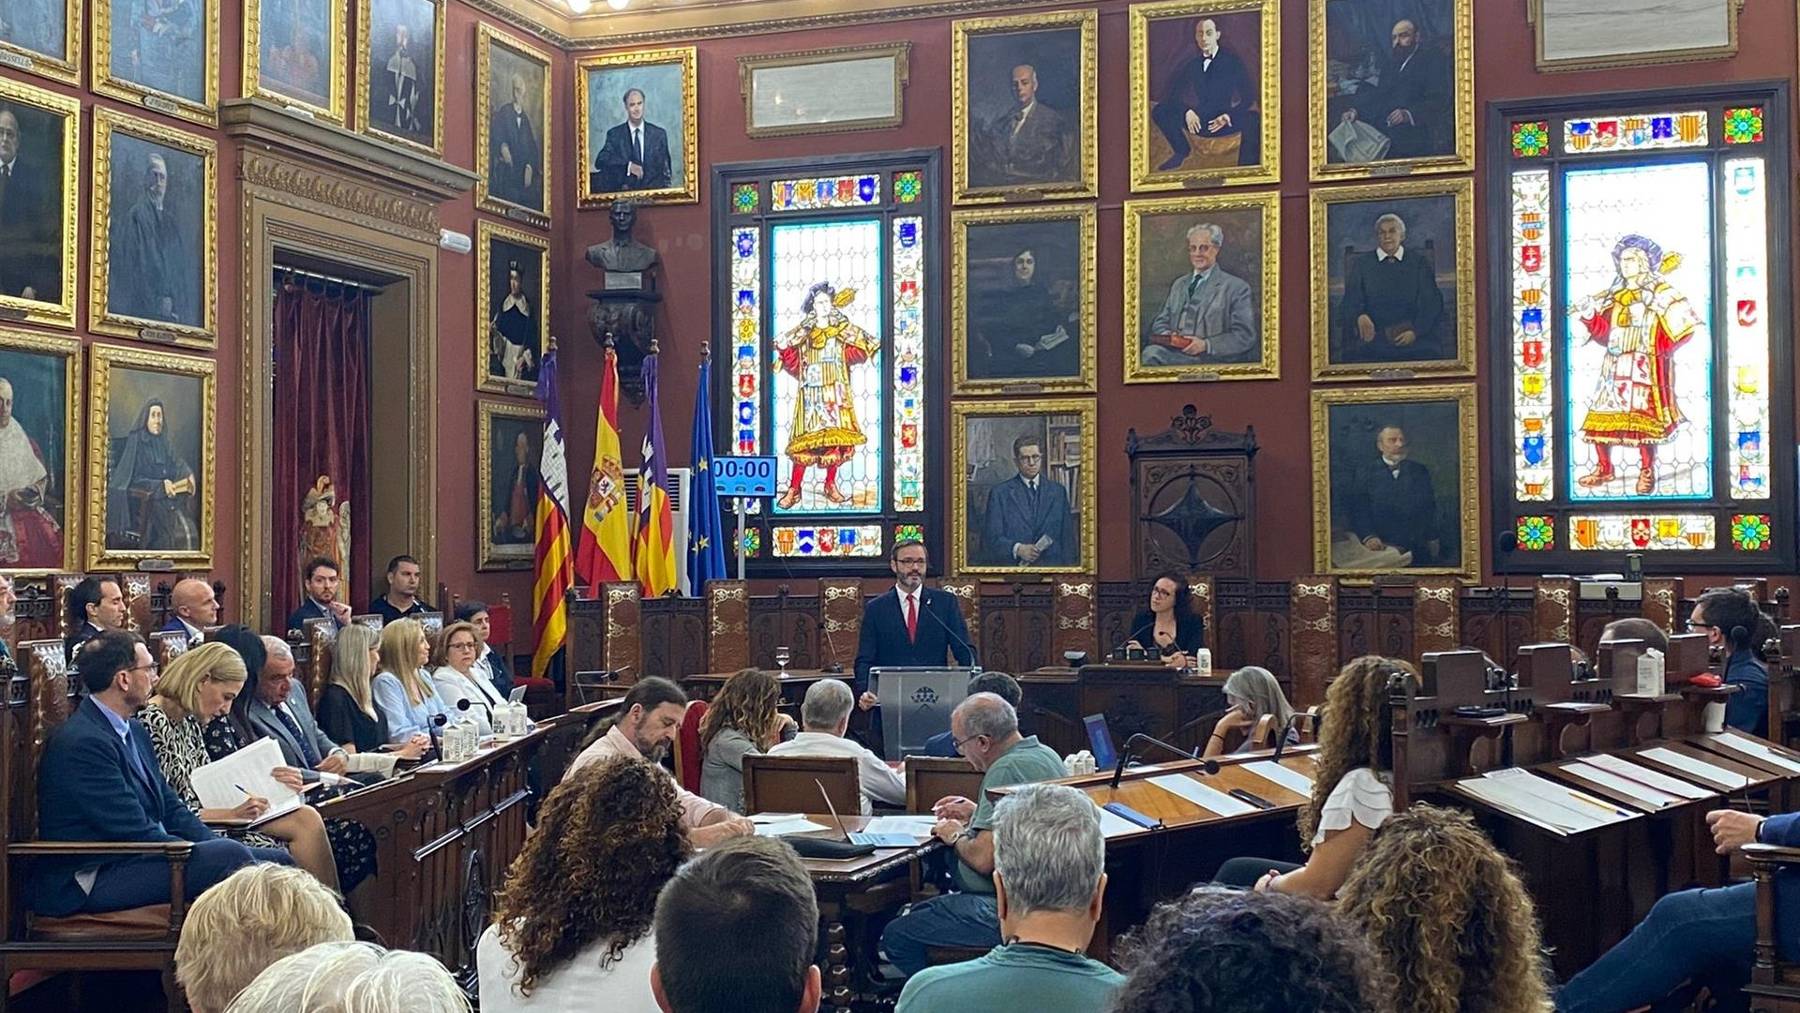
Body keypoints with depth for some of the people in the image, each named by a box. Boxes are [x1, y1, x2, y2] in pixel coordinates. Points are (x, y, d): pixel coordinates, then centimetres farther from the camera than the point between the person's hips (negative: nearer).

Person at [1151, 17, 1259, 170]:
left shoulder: (1232, 60, -2)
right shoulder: (1192, 63, 7)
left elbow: (1248, 97, -6)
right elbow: (1170, 93, 4)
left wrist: (1229, 116, -25)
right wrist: (1186, 111, -18)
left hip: (1224, 122, -4)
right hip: (1198, 121, 4)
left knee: (1253, 120, -36)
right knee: (1159, 111, -14)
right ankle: (1181, 151, 8)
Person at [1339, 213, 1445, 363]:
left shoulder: (1420, 260, 13)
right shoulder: (1360, 263, 15)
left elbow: (1430, 301, 5)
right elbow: (1352, 299, 4)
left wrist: (1415, 331, -14)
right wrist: (1360, 316, -21)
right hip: (1373, 336, 0)